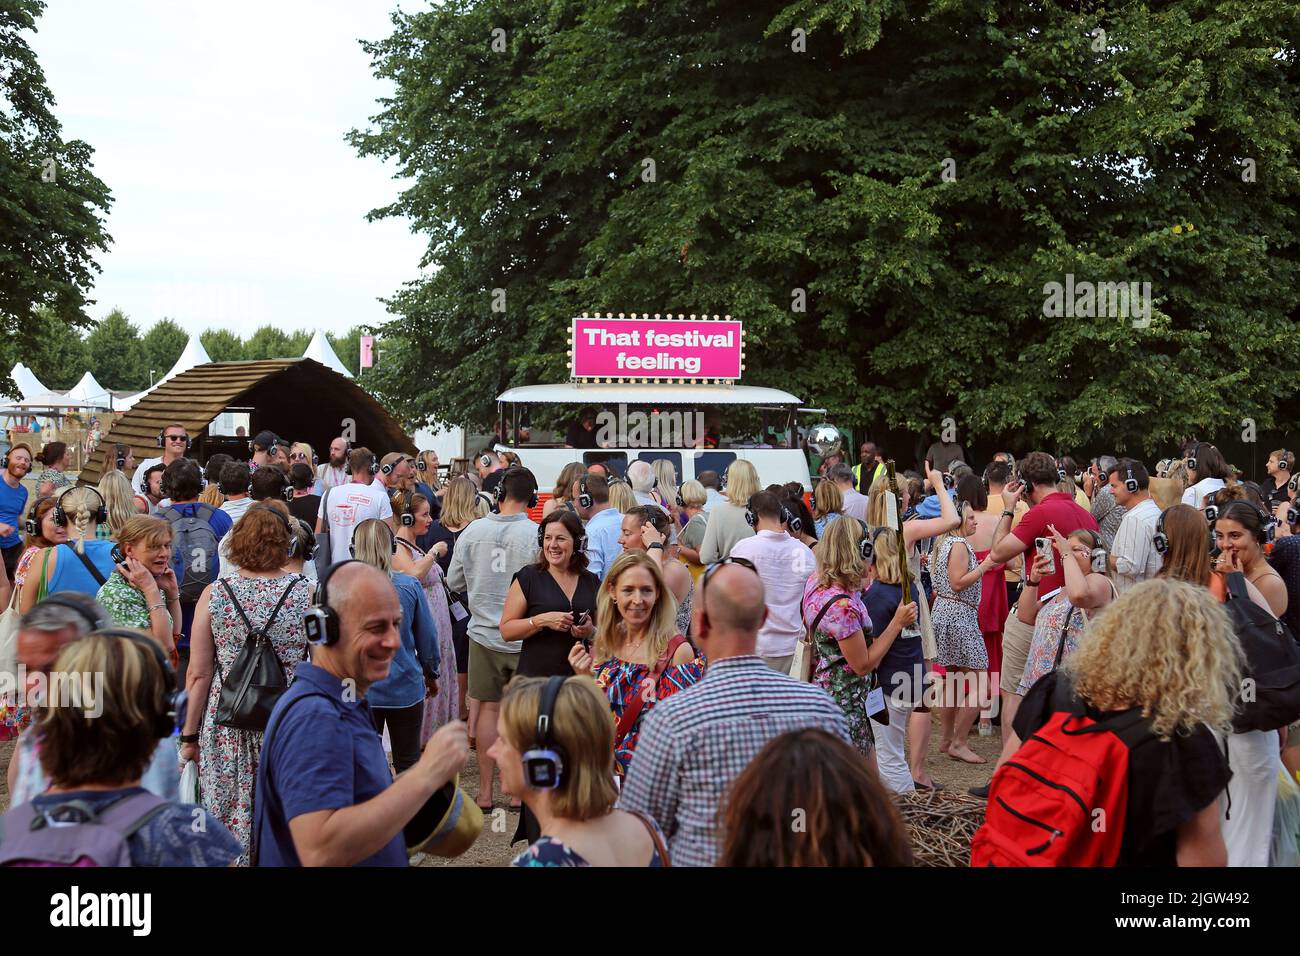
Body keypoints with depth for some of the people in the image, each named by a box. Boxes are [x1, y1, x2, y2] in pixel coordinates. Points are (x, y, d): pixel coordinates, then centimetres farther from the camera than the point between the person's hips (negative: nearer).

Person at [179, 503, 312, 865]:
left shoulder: (213, 594, -3)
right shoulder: (306, 592, -6)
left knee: (230, 822, 11)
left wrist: (189, 734, 8)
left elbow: (198, 674, -1)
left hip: (226, 726, 1)